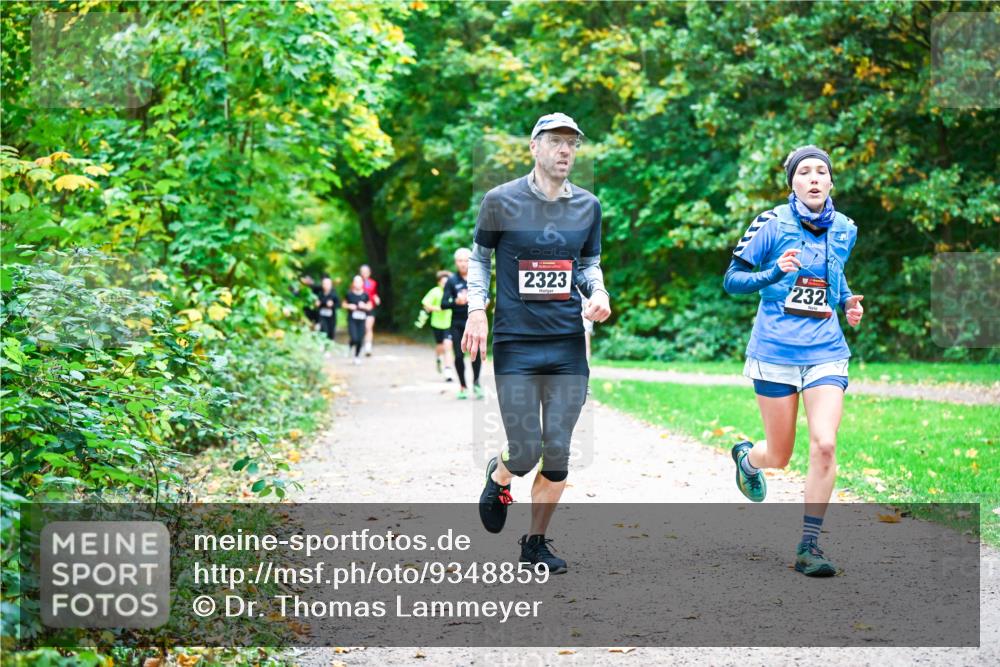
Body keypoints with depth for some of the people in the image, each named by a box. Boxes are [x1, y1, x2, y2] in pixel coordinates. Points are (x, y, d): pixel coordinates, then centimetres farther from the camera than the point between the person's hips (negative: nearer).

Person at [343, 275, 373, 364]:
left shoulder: (365, 295, 2)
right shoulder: (349, 294, -2)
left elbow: (369, 306, 11)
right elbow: (344, 304, 9)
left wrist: (364, 306, -9)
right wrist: (349, 306, -10)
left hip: (361, 320, 2)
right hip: (352, 320, -2)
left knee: (360, 340, 1)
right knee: (354, 339, -14)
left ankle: (357, 356, 19)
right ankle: (349, 348, 19)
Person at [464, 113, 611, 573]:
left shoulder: (588, 206, 8)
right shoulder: (501, 201, -2)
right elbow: (479, 257, 9)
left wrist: (599, 293, 0)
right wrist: (477, 309, -5)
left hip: (569, 345, 3)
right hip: (515, 344, -3)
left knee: (558, 454, 2)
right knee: (525, 452, -6)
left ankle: (536, 543, 18)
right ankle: (498, 477, 32)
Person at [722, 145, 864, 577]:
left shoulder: (844, 230, 7)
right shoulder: (772, 224, -6)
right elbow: (732, 280, -3)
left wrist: (848, 300, 6)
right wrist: (774, 273, -21)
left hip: (825, 352, 3)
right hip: (775, 352, -2)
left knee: (824, 445, -15)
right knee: (780, 456, 7)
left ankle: (808, 548, -3)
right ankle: (747, 457, 46)